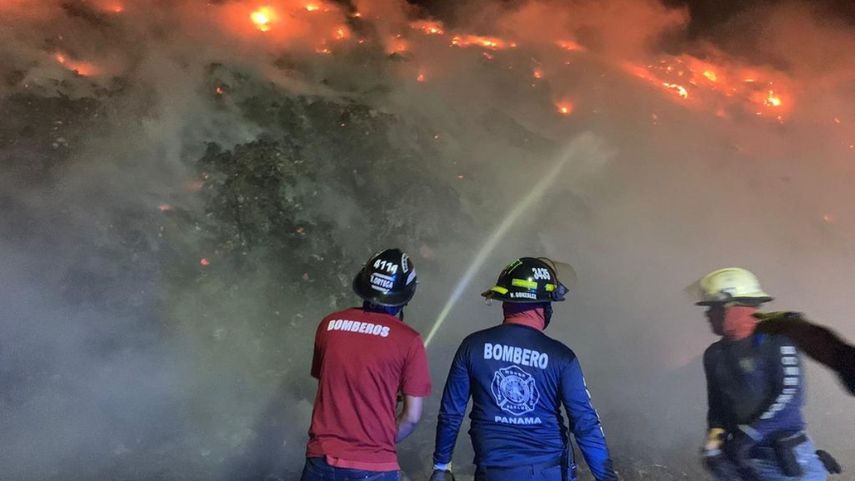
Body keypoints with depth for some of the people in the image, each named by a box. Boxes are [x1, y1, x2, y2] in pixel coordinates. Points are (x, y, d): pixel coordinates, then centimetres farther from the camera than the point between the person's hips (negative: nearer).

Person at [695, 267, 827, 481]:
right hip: (740, 457, 5)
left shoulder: (775, 339, -9)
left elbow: (791, 394, -16)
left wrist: (748, 432, -18)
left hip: (785, 456, -5)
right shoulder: (714, 354, 8)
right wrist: (715, 434, -7)